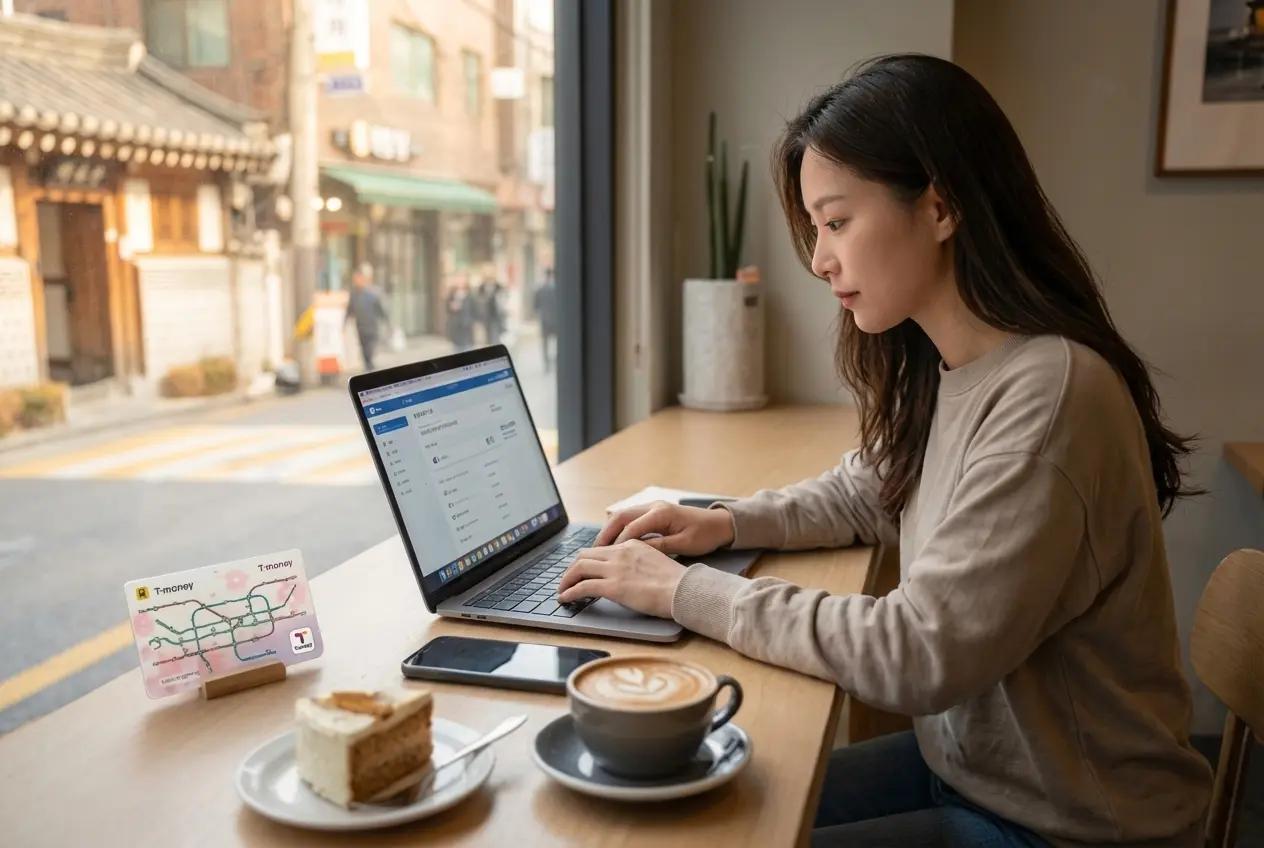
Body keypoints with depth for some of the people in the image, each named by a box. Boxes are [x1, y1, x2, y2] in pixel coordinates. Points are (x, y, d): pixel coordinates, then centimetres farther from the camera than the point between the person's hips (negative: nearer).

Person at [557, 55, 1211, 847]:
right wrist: (729, 523, -1)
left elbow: (918, 654, -29)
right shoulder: (940, 371, -2)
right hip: (965, 764, 7)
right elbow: (864, 492, 16)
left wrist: (685, 589, -22)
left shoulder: (1050, 395, -28)